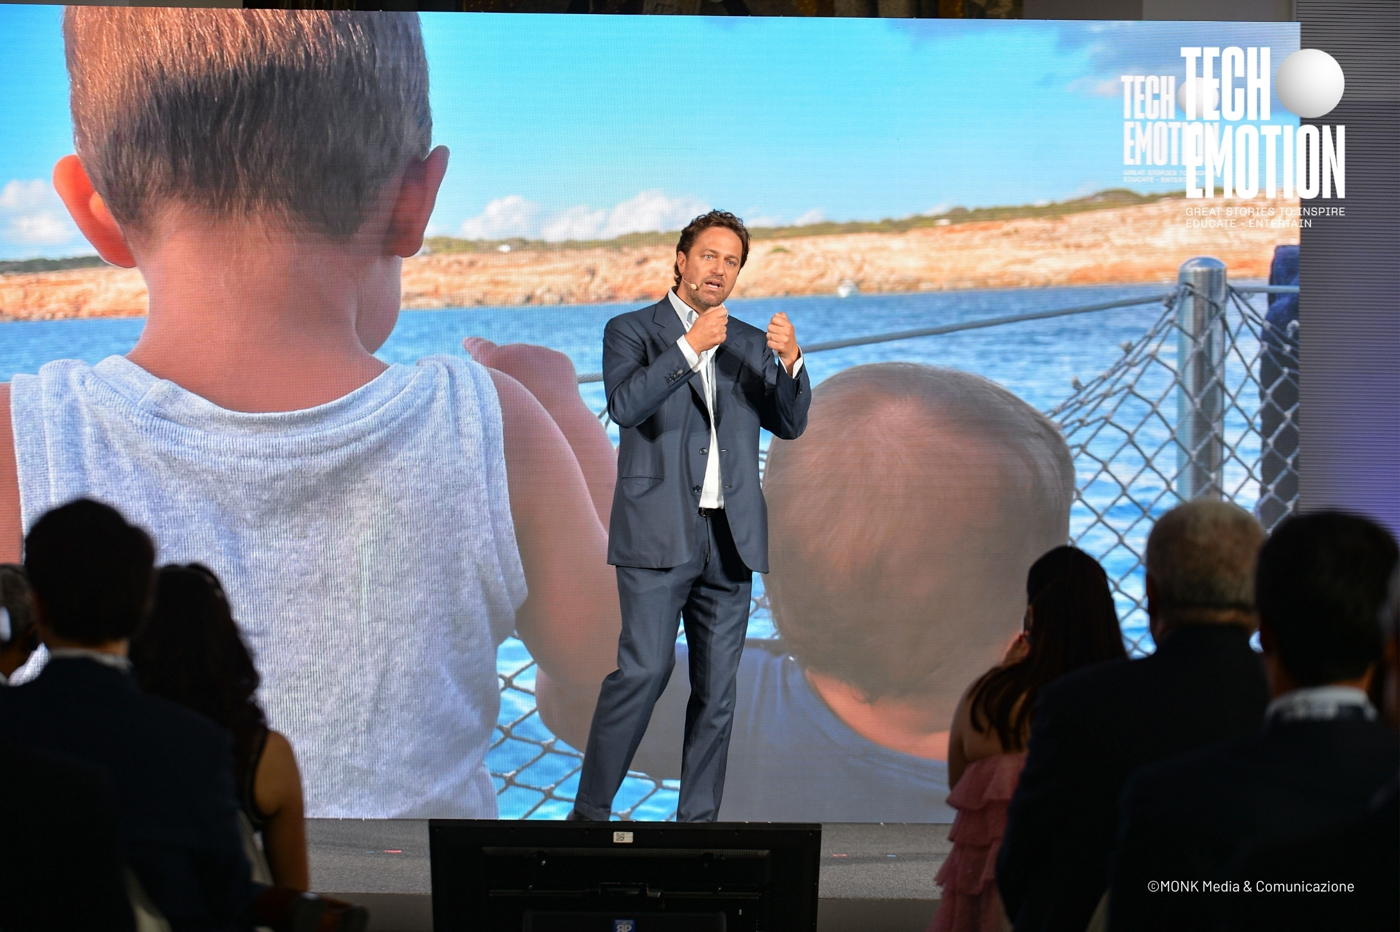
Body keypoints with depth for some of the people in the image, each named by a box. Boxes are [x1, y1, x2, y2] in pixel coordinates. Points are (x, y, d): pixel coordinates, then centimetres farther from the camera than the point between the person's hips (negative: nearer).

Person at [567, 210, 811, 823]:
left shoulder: (749, 343, 17)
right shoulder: (631, 331, 4)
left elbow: (789, 425, 9)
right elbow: (624, 404, -13)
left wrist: (790, 361, -8)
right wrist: (691, 346, -19)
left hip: (731, 539, 5)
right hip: (658, 534, -5)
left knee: (717, 688, 4)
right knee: (644, 670, -13)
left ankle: (698, 819, 11)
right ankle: (589, 811, -3)